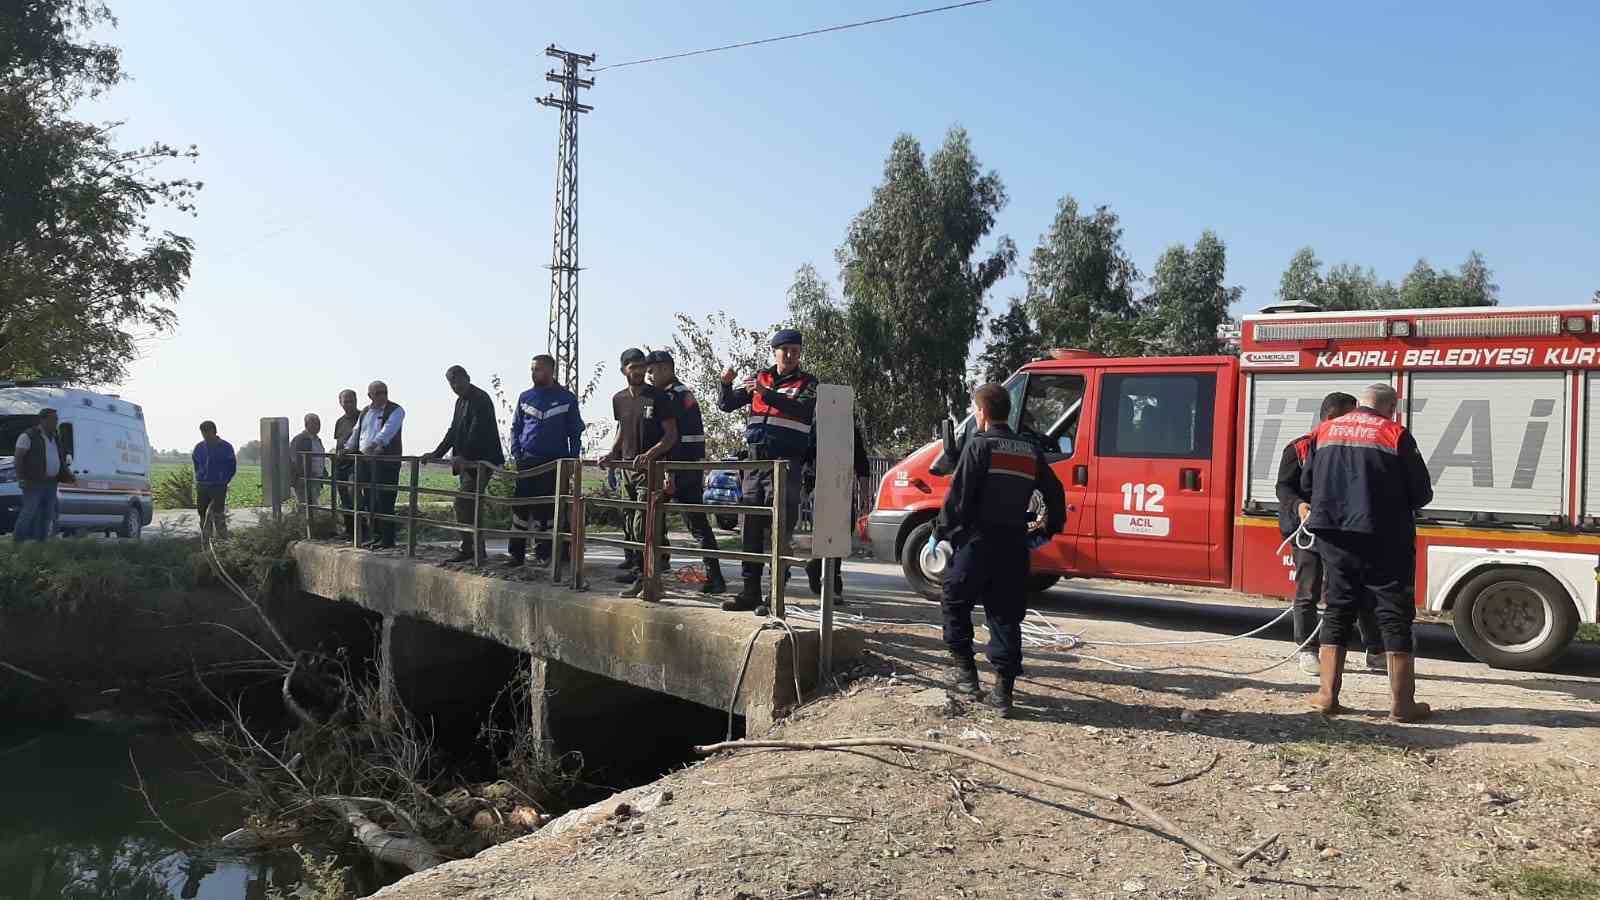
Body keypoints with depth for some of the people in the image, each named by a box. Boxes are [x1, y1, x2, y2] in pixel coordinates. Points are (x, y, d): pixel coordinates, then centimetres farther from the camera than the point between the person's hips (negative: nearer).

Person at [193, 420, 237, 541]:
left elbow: (232, 468, 4)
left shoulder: (226, 447, -3)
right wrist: (199, 480, 11)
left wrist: (223, 482, -1)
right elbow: (196, 467, 22)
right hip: (202, 487, 4)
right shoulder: (199, 447, 9)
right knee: (204, 518, 8)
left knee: (218, 517, -10)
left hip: (218, 488, -4)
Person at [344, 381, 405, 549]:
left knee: (383, 500, -8)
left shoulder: (395, 411, -4)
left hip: (386, 461, -7)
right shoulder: (365, 412, 18)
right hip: (364, 460, 7)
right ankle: (374, 535, 18)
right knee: (368, 499, 8)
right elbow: (356, 433, 30)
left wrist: (374, 444, -34)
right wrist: (347, 449, 24)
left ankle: (387, 539, -2)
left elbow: (388, 430, -21)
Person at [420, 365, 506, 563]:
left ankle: (468, 548, -10)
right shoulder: (461, 401, 19)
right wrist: (436, 454, 17)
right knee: (470, 506, 10)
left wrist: (463, 456, -30)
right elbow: (454, 431, 24)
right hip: (467, 462, 10)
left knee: (463, 504, -13)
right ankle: (476, 550, 15)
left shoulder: (480, 399, -11)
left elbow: (477, 430, -22)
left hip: (479, 461, -10)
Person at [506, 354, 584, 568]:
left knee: (548, 509, 3)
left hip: (556, 462, -1)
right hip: (527, 460, 2)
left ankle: (543, 553, 11)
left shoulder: (566, 398, 4)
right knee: (521, 507, -3)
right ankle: (517, 553, 1)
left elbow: (575, 432, 6)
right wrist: (516, 454, 3)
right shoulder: (525, 397, 10)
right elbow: (515, 427, 14)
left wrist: (573, 459, -1)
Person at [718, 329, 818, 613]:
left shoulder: (807, 382, 3)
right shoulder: (761, 378, 15)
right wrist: (726, 385, -8)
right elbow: (727, 405, 13)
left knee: (779, 531, -8)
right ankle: (750, 592, 14)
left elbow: (802, 409, -17)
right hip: (755, 461, 5)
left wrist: (767, 394, -26)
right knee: (751, 531, 7)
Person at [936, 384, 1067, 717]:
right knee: (1005, 615, 7)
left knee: (955, 603, 14)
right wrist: (1051, 528, 29)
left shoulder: (979, 445, -6)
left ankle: (965, 671, 14)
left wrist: (941, 531, -2)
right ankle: (1003, 692, 3)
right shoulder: (1031, 450, 12)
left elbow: (958, 496, -11)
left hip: (977, 541, -5)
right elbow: (1055, 494, 16)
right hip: (1015, 545, 5)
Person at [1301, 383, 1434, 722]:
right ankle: (1402, 703, 7)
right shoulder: (1395, 434, -5)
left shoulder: (1325, 431, 7)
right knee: (1395, 617, 4)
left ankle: (1327, 695, 12)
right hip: (1384, 538, -4)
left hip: (1333, 537, 4)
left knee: (1337, 612, 13)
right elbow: (1422, 493, -4)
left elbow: (1306, 484, 13)